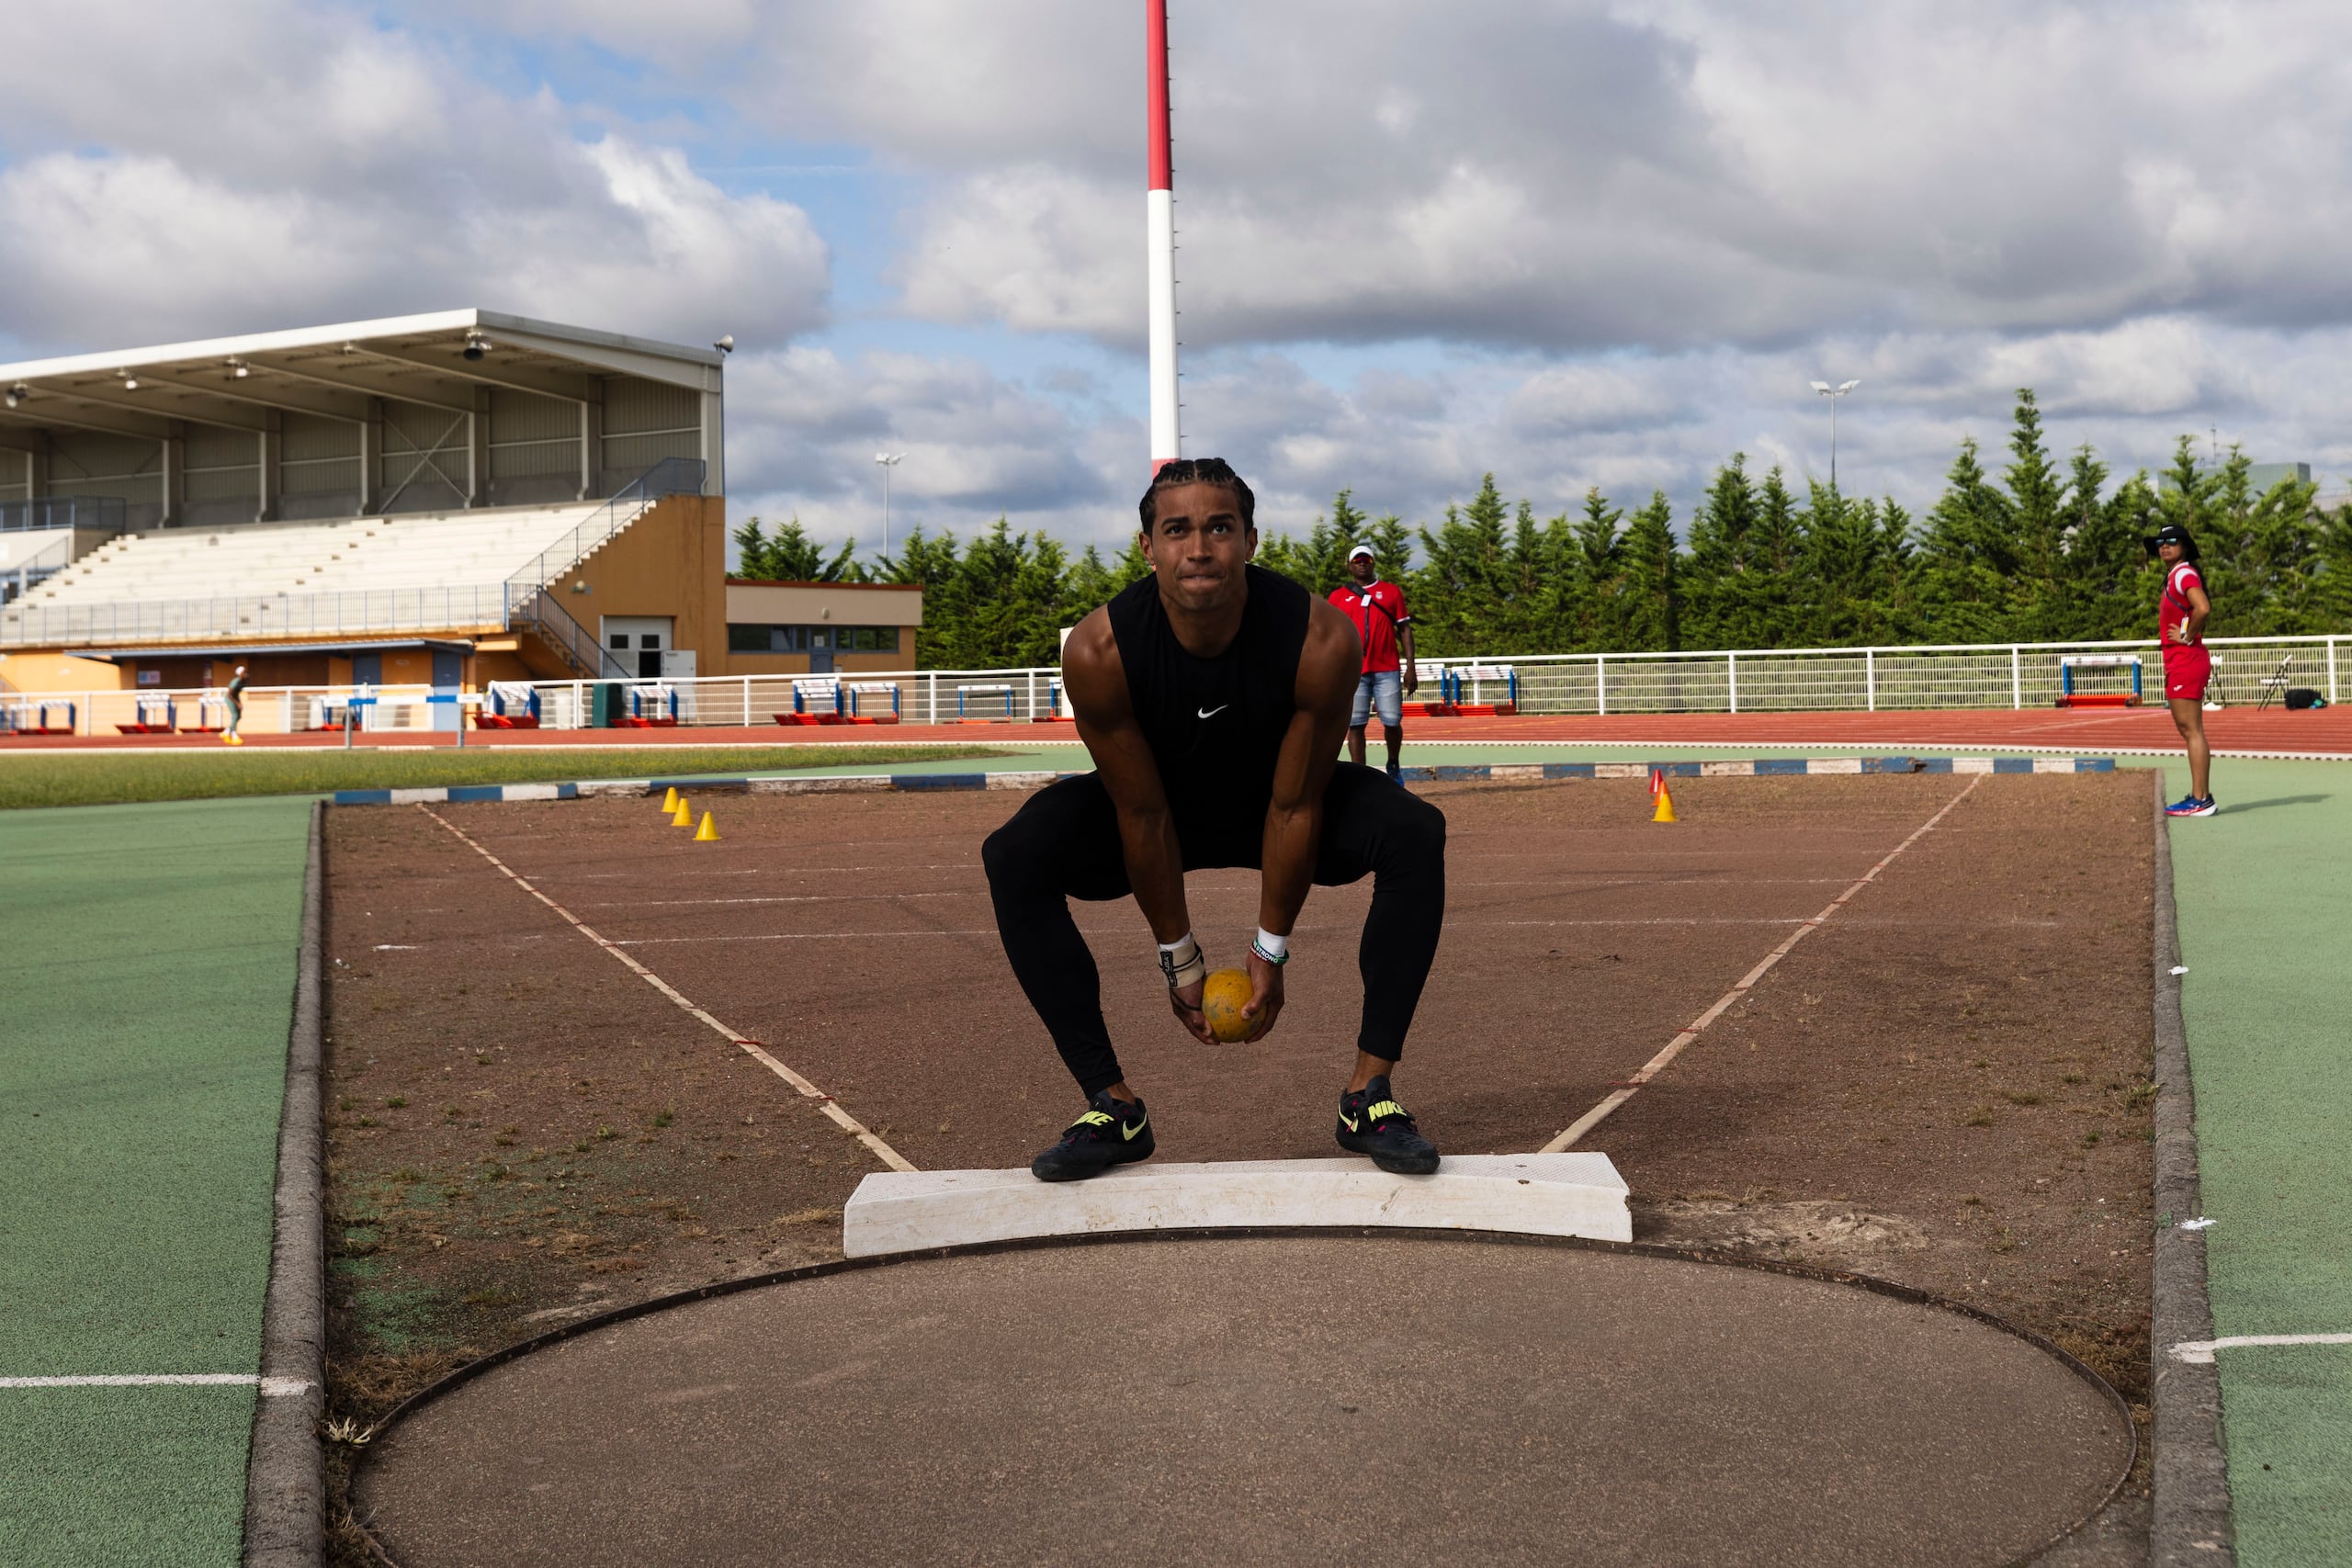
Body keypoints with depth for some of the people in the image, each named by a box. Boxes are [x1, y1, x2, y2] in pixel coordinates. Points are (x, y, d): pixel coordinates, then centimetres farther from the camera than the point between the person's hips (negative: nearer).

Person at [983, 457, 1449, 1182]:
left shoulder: (1321, 640, -32)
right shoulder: (1099, 652, -32)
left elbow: (1294, 809, -21)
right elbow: (1142, 816, -20)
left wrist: (1272, 951, -13)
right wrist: (1177, 955, -11)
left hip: (1276, 799, 0)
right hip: (1161, 804, 0)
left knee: (1415, 835, -27)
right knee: (1014, 858, -25)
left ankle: (1371, 1094, -17)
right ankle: (1110, 1106, -16)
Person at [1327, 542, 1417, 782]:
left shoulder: (1392, 591, 11)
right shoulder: (1338, 596, 10)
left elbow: (1404, 629, 10)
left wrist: (1410, 667, 1)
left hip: (1387, 671, 0)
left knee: (1392, 722, -1)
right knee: (1355, 725, -3)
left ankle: (1393, 766, 24)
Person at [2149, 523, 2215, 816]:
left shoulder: (2184, 574, -12)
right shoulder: (2173, 576, 18)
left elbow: (2203, 608, -29)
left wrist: (2187, 637, -17)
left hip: (2186, 661, -11)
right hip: (2178, 663, 11)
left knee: (2191, 730, -11)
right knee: (2189, 730, 13)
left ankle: (2201, 800, -11)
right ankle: (2199, 795, 17)